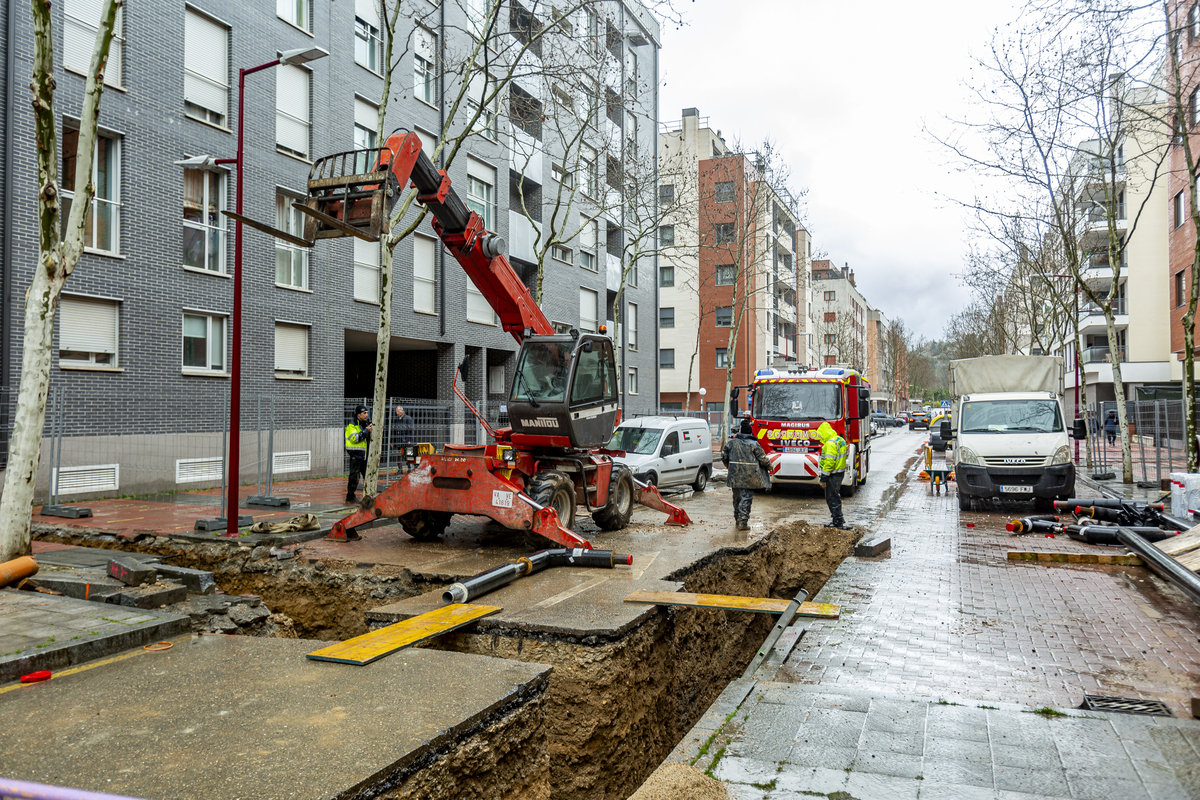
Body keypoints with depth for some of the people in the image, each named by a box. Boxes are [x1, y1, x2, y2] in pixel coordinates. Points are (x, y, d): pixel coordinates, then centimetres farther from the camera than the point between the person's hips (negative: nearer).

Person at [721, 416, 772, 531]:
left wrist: (728, 466, 30)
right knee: (746, 498, -2)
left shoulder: (731, 442, 4)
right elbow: (763, 459, -2)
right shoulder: (754, 444, -6)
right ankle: (743, 522, -8)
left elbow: (724, 456, 11)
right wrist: (769, 466, 17)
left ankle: (737, 519, 27)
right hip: (749, 477, -4)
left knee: (737, 497, 17)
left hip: (735, 476, 4)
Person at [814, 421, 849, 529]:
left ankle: (838, 521, 2)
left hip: (833, 475, -10)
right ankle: (839, 519, 27)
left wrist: (823, 477, -20)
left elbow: (829, 462, -25)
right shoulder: (840, 440, 12)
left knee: (832, 498, -2)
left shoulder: (830, 443, -20)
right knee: (835, 496, 19)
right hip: (840, 473, 10)